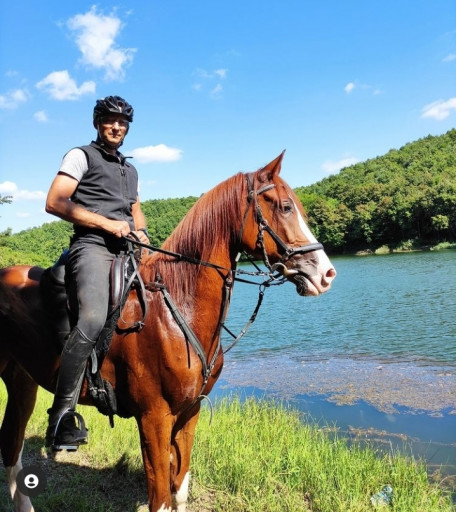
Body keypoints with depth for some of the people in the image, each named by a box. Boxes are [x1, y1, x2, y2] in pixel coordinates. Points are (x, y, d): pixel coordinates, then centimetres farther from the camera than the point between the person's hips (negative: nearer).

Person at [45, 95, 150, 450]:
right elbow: (55, 202, -4)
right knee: (93, 319, -29)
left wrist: (141, 231, 7)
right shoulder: (81, 156, 8)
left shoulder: (130, 169, 28)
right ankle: (62, 417, -24)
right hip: (92, 246, -8)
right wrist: (108, 223, -11)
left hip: (128, 251, 8)